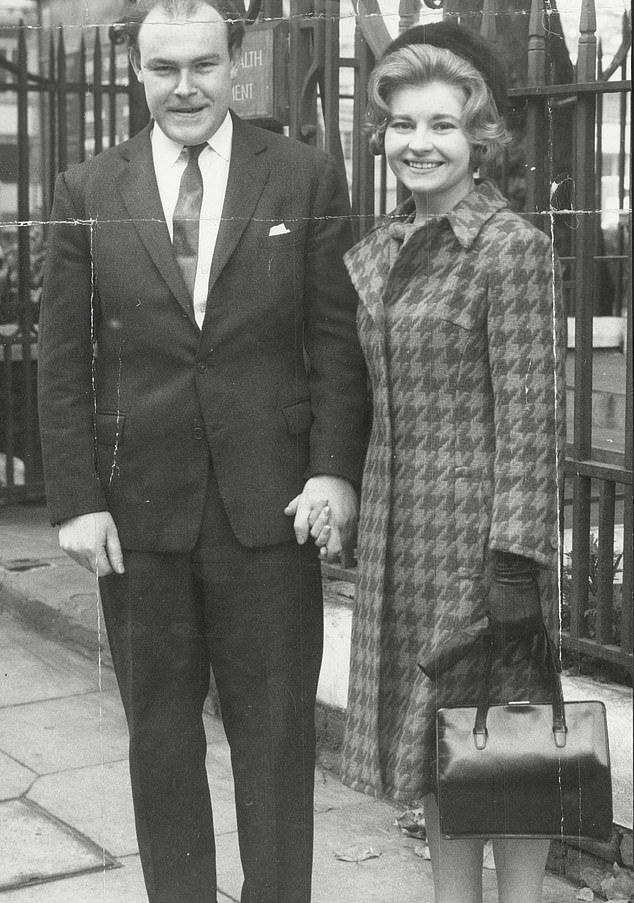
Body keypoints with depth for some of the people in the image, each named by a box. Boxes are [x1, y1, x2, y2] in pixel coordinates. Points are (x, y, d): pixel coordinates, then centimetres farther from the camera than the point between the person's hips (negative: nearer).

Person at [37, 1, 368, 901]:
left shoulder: (305, 178, 2)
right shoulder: (88, 192, 4)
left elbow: (337, 339, 1)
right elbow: (63, 363, 3)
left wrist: (336, 469, -9)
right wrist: (76, 499, -4)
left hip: (269, 500, -1)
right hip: (137, 507, 1)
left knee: (276, 727, 7)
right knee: (159, 732, 11)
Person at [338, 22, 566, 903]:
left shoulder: (513, 247, -12)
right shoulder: (373, 252, 9)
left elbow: (532, 414, -15)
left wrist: (517, 558, -18)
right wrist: (351, 511, 13)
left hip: (479, 523, -7)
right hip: (396, 525, 7)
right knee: (432, 733, 15)